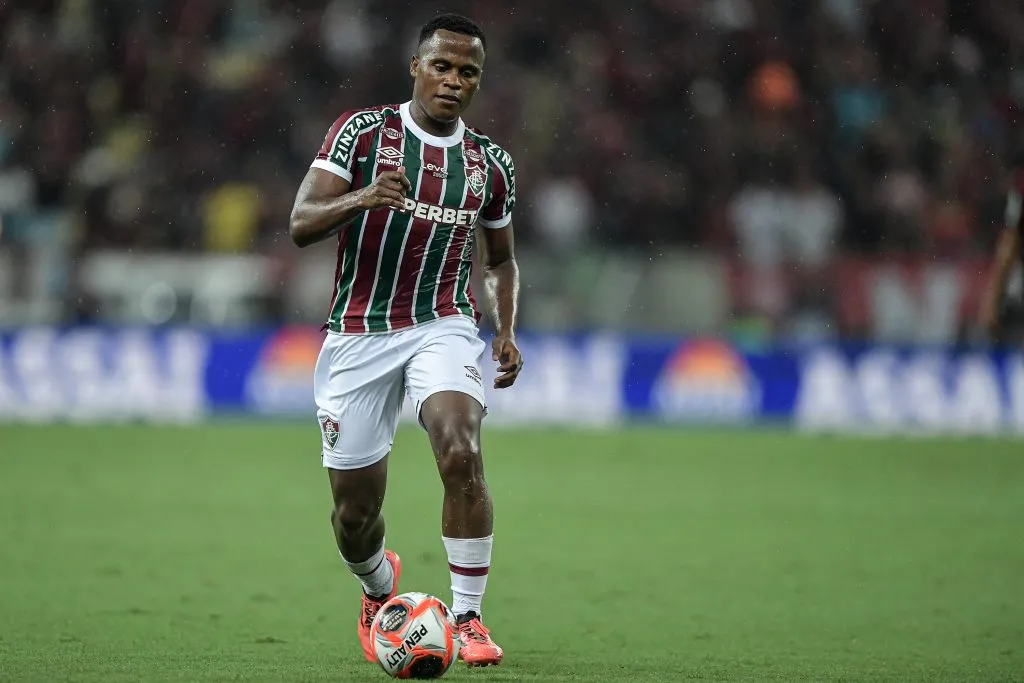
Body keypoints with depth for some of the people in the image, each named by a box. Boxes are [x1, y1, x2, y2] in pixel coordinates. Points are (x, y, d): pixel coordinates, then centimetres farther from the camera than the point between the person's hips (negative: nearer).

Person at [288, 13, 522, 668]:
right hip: (358, 336, -1)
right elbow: (302, 223, -13)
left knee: (462, 454, -28)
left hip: (443, 326, 1)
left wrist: (506, 332, 5)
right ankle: (381, 589, 39)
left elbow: (500, 258, 22)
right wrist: (361, 199, -33)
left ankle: (468, 616, -18)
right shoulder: (361, 131, -4)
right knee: (356, 510, 4)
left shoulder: (491, 165, 7)